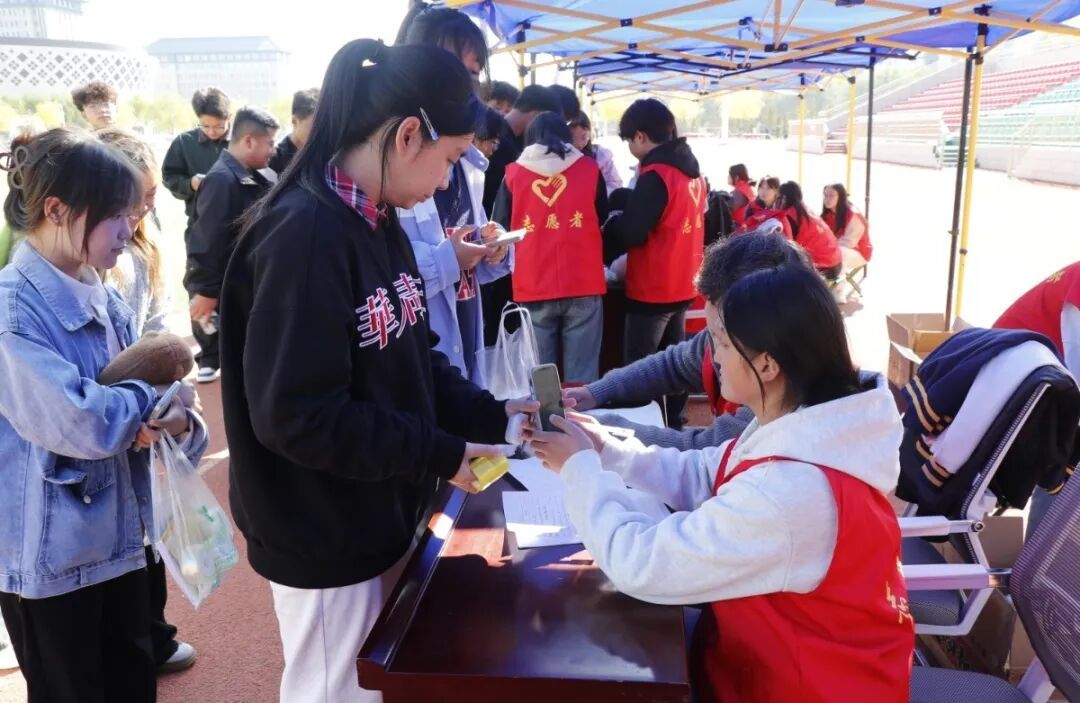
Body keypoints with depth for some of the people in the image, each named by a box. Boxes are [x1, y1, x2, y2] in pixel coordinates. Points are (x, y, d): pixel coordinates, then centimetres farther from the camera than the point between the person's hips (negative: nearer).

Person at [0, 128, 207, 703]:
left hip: (119, 537, 7)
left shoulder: (104, 300, 5)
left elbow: (141, 401, 8)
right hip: (50, 556, -7)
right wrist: (149, 394, -13)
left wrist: (176, 421, -15)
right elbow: (82, 423, -32)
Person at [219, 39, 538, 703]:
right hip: (327, 540, -8)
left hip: (384, 518, 9)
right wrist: (440, 454, -22)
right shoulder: (303, 236, -25)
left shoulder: (380, 224, 4)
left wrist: (490, 415, -4)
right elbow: (296, 415, -28)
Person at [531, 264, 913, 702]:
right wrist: (606, 450, -4)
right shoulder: (803, 430, -6)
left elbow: (638, 564, -31)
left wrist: (580, 469, -17)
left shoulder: (788, 493, -37)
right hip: (790, 649, 7)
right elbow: (697, 476, 5)